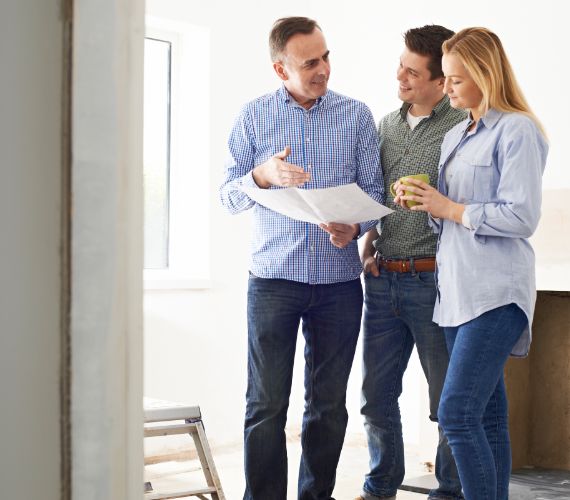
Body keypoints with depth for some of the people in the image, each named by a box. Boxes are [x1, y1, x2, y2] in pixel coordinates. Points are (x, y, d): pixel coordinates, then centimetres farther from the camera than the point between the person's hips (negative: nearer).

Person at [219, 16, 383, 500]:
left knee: (329, 404, 8)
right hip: (273, 279, -1)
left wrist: (355, 226, -16)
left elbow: (373, 188, 5)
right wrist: (262, 175, -18)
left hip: (339, 281, 1)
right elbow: (229, 194, 3)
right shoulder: (254, 116, 4)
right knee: (266, 404, -2)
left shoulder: (357, 115, 6)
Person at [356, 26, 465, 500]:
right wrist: (368, 245, 6)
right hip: (382, 279, 6)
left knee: (448, 401, 5)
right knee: (376, 394, 12)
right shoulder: (386, 125, 12)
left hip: (432, 279, -6)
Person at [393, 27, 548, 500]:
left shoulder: (517, 131, -8)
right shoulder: (455, 136, 17)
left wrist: (448, 208, -12)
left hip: (495, 292, -8)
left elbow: (522, 218, -16)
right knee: (487, 415, 11)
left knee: (457, 413, -15)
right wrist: (422, 200, 4)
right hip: (457, 286, 8)